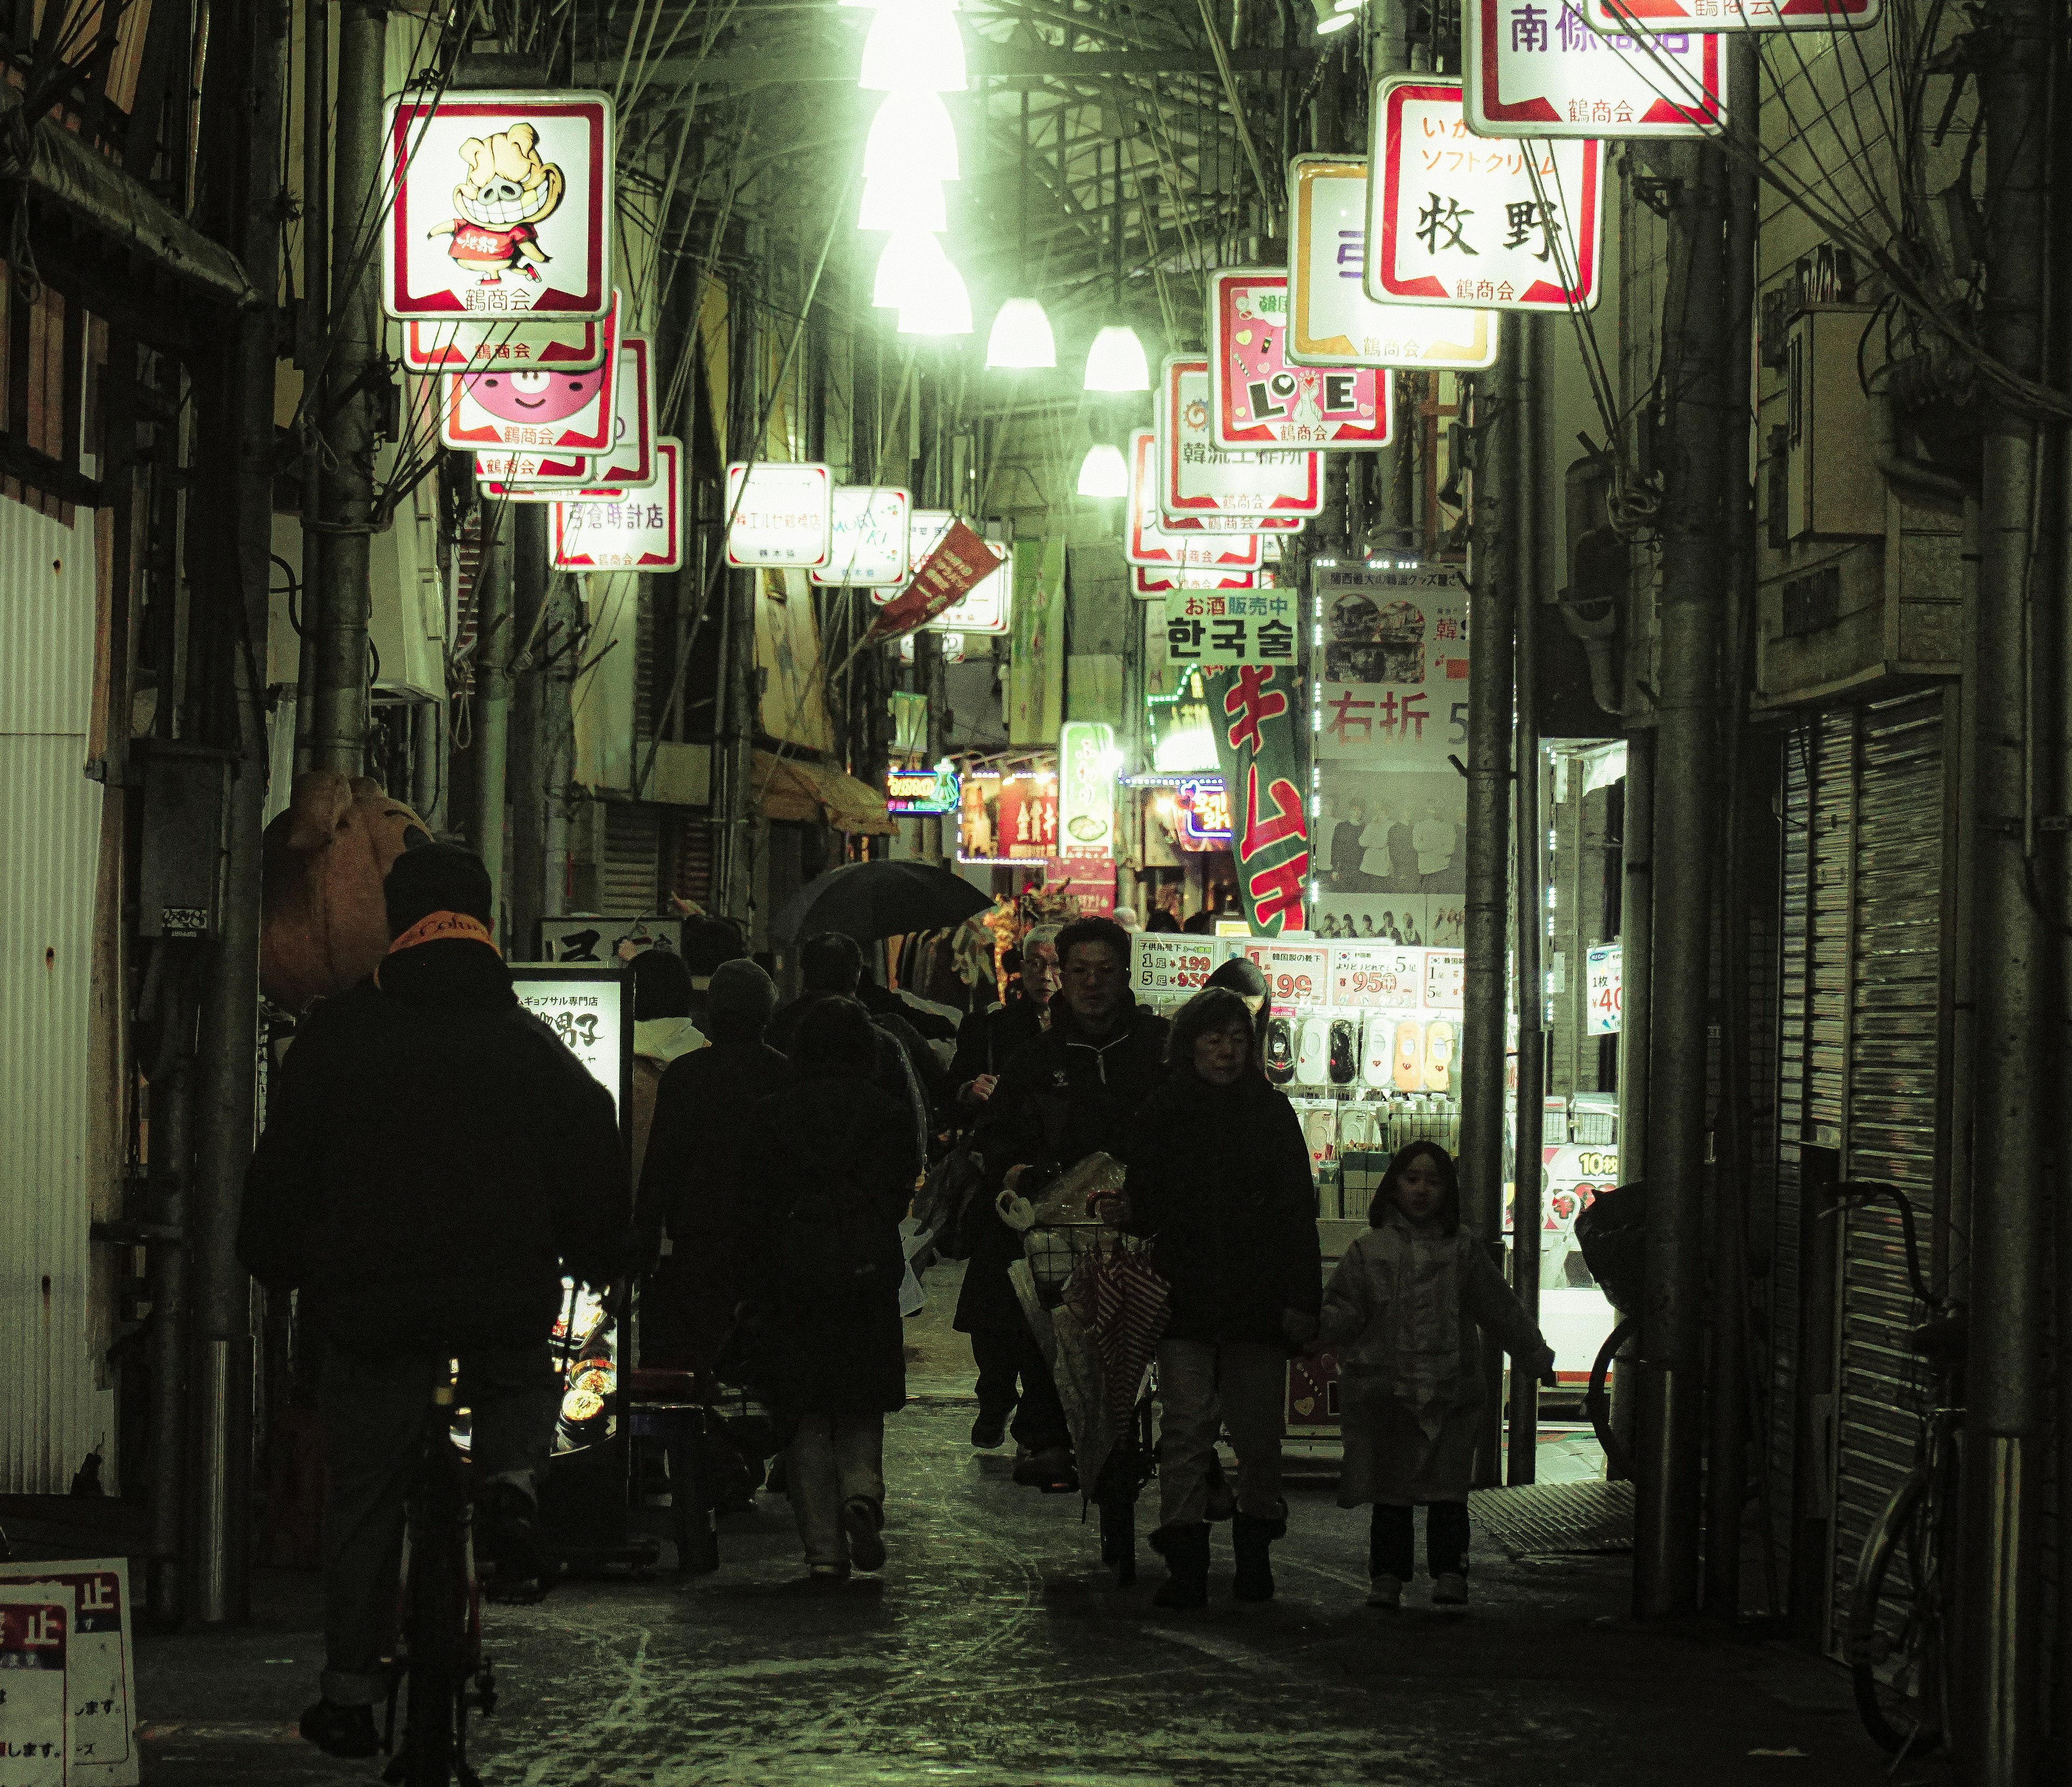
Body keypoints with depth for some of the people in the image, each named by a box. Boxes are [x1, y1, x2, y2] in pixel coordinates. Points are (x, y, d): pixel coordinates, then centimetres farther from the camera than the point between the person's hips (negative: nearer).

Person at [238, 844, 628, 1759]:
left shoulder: (335, 1035, 1)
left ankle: (350, 1692, 8)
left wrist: (274, 1264, 19)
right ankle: (511, 1481, -4)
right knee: (520, 1387, 30)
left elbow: (282, 1170, 5)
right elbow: (594, 1164, 4)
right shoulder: (529, 1042, 2)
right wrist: (596, 1262, 19)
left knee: (364, 1491, 9)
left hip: (368, 1303, 0)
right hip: (506, 1296, 0)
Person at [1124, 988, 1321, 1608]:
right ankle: (1185, 1565, -8)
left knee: (1260, 1433, 4)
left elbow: (1299, 1211, 7)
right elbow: (1142, 1208, 5)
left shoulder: (1272, 1113, 9)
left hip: (1259, 1300, 1)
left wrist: (1301, 1300, -1)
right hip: (1184, 1300, -1)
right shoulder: (1163, 1115, 6)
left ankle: (1256, 1551, 18)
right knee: (1186, 1430, -8)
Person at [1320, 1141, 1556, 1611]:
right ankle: (1387, 1577, 11)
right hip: (1383, 1391, 0)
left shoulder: (1462, 1250, 8)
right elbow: (1343, 1315, 4)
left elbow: (1501, 1310, 16)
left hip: (1450, 1393, 0)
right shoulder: (1369, 1251, 7)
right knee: (1389, 1494, 4)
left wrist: (1537, 1357, 19)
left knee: (1447, 1492, -2)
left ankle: (1449, 1574, 6)